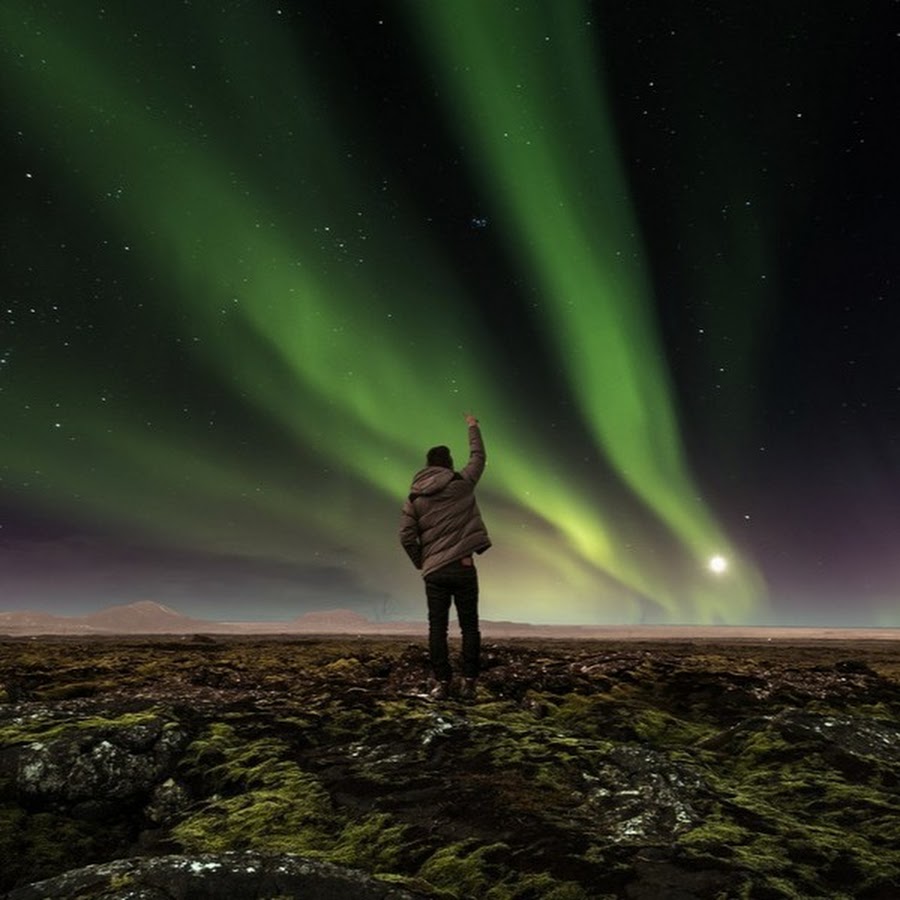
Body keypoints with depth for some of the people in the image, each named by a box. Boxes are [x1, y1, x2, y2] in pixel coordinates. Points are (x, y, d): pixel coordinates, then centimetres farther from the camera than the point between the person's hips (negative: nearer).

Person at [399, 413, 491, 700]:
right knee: (469, 627, 7)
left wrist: (420, 563, 13)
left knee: (437, 628, 8)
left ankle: (442, 683, 10)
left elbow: (406, 537, -1)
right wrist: (473, 428, 31)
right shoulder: (462, 484, 1)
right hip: (463, 566, -1)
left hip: (434, 570, 1)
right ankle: (469, 683, 9)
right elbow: (478, 457, 17)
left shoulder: (413, 498, 5)